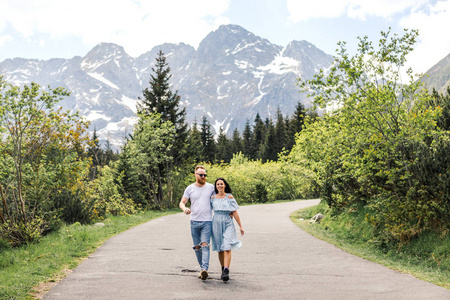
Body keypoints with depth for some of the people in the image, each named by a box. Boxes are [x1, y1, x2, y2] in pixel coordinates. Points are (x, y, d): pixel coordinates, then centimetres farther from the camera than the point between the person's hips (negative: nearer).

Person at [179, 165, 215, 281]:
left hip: (207, 221, -2)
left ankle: (205, 269, -24)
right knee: (197, 247, 8)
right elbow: (182, 202, 6)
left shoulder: (211, 187, 6)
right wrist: (184, 208, -18)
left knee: (205, 245, -16)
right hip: (194, 221, 2)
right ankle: (202, 268, 22)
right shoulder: (190, 188, 7)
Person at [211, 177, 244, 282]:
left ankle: (226, 271, -21)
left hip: (228, 223, -2)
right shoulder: (213, 197, 8)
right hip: (216, 223, 3)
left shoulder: (230, 197, 2)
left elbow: (235, 212, 1)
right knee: (220, 249, 7)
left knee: (227, 248, -15)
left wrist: (240, 226, -1)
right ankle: (223, 269, 21)